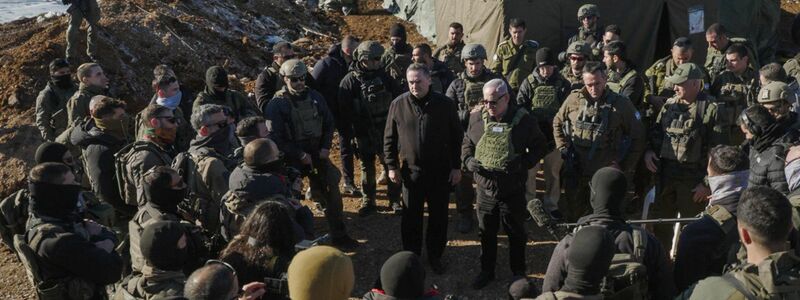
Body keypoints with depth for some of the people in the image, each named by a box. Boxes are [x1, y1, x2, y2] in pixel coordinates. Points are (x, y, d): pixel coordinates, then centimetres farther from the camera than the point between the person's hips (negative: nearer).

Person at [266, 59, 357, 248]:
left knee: (332, 190, 0)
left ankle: (339, 235, 11)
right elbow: (275, 137, -12)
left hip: (318, 153, 4)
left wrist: (326, 147, -2)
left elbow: (328, 123, 12)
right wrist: (300, 155, -16)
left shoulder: (315, 97, 4)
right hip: (292, 158, -3)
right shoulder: (277, 104, -9)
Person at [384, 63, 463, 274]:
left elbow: (456, 138, 1)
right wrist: (392, 166, -1)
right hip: (411, 171, 0)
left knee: (439, 216, 11)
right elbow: (389, 138, 3)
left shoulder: (445, 104, -5)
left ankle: (435, 256, 29)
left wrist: (456, 167, -1)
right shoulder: (399, 104, -4)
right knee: (411, 217, 10)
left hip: (441, 172, 0)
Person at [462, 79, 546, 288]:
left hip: (513, 190, -3)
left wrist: (523, 163, -16)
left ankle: (519, 272, 34)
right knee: (486, 233, 17)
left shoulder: (524, 121, -10)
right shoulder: (477, 118, -1)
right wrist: (468, 160, -7)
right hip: (485, 189, 3)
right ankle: (487, 271, 36)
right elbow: (466, 144, 13)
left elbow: (539, 148, 0)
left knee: (516, 233, 14)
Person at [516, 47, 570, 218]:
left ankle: (552, 205, 26)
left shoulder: (562, 84, 2)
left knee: (554, 172, 12)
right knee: (530, 171, 3)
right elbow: (520, 107, -4)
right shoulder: (529, 83, -1)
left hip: (554, 135, 1)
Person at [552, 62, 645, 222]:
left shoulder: (621, 104, -5)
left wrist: (625, 166, -2)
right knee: (571, 214, 14)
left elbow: (637, 137, 2)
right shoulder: (574, 99, 0)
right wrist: (563, 148, 4)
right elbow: (558, 123, 15)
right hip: (576, 171, 2)